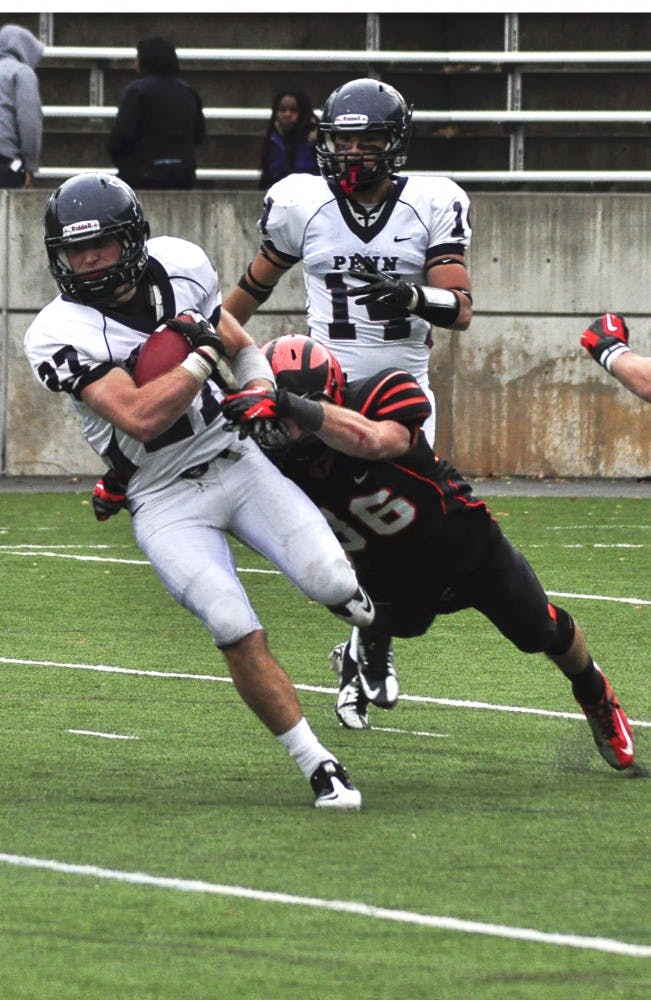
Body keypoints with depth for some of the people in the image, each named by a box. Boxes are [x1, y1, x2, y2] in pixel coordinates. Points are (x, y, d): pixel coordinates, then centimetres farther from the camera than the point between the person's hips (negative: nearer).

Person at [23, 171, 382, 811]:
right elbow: (140, 418, -28)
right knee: (237, 631, -21)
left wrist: (262, 387, 2)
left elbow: (234, 337, 19)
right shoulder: (60, 336, -17)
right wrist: (205, 356, -22)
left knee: (331, 584, -17)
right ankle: (318, 768, -9)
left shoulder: (179, 266, -1)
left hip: (237, 460, 3)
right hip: (165, 500, -3)